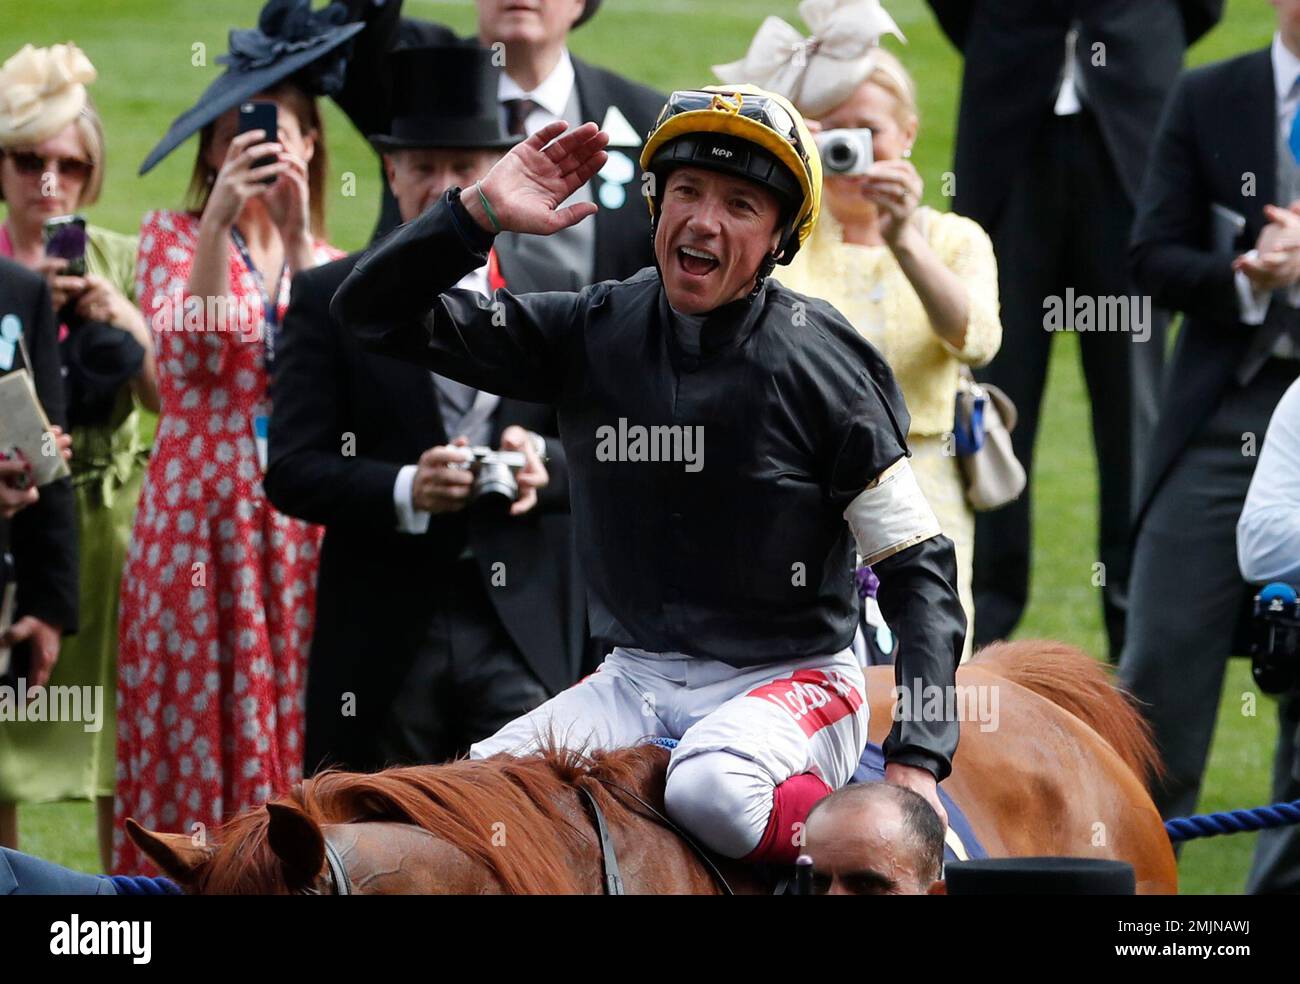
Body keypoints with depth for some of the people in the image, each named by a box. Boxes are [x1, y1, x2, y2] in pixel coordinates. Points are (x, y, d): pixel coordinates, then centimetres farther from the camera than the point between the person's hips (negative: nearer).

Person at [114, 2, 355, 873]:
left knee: (293, 729, -1)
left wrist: (298, 234, -15)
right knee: (200, 730, -4)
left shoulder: (332, 264, 13)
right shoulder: (173, 237, 6)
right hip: (200, 515, -2)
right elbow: (193, 350, -12)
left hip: (299, 529, 2)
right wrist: (222, 220, -22)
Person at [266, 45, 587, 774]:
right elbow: (292, 471, -2)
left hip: (522, 629, 0)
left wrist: (545, 464, -15)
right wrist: (404, 491, -19)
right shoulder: (328, 300, 6)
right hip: (382, 631, 0)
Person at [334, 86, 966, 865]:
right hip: (635, 682, 4)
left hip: (790, 678, -4)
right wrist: (481, 212, -17)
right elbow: (376, 312, 0)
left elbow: (918, 566, -8)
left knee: (712, 791, -36)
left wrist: (918, 761, -19)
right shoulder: (593, 333, 0)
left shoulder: (822, 364, -9)